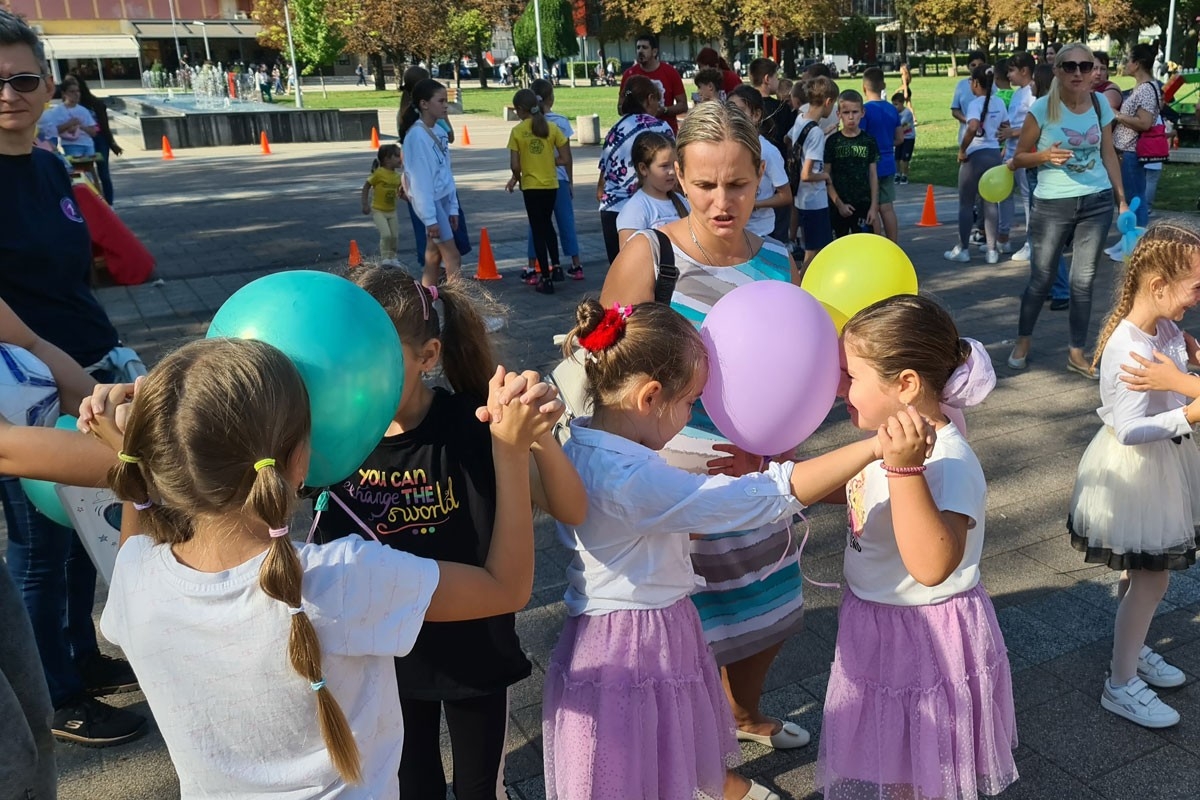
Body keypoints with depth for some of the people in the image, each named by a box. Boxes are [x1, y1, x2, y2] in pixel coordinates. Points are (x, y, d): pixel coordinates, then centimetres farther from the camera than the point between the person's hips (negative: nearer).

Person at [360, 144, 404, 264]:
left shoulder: (397, 176, 1)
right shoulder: (379, 173, -17)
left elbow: (400, 193, 11)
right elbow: (366, 187, -9)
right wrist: (365, 204, -14)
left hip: (392, 211, 6)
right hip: (378, 210, -6)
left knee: (394, 236, 9)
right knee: (386, 234, -18)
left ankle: (392, 257, 27)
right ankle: (385, 258, -3)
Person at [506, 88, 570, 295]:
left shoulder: (517, 131, -9)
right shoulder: (552, 128, -2)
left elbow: (515, 165, -12)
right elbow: (565, 159, -3)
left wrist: (516, 178, 8)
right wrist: (547, 161, 11)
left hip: (531, 186, -3)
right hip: (551, 184, 3)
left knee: (538, 230, 5)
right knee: (547, 223, 26)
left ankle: (547, 279, 5)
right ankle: (556, 265, 23)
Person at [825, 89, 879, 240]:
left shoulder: (868, 141, 2)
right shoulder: (833, 141, -1)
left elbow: (873, 175, 4)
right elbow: (826, 176, -2)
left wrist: (874, 206, -1)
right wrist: (839, 204, -8)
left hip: (863, 204, 0)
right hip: (838, 205, 0)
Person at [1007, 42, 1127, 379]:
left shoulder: (1100, 105, 2)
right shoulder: (1043, 108, -9)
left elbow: (1109, 155, 10)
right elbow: (1019, 157, -3)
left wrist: (1122, 198, 7)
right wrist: (1045, 155, -23)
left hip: (1097, 202, 3)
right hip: (1053, 204, -3)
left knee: (1084, 279, 6)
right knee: (1042, 278, 4)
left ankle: (1077, 353, 15)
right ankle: (1023, 339, 25)